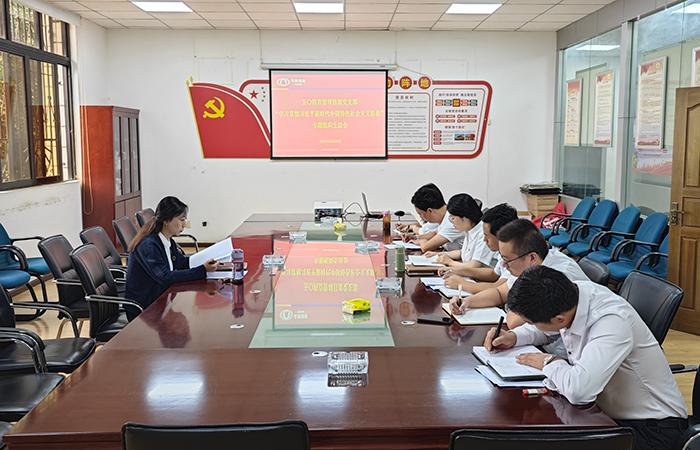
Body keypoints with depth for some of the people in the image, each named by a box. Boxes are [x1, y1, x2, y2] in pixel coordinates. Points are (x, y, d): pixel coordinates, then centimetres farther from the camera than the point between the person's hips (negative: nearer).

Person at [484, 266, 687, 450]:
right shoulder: (572, 291, -9)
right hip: (610, 412, 7)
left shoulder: (613, 323, -32)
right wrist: (514, 337, -2)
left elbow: (578, 390, -43)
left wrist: (550, 363, -23)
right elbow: (545, 330, 15)